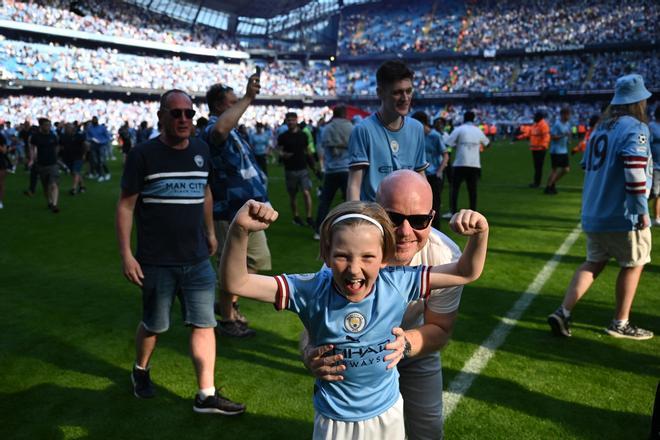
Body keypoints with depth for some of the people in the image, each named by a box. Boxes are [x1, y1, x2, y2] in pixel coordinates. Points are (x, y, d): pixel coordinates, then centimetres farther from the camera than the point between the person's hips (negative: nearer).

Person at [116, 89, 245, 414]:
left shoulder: (201, 150, 5)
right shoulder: (143, 154, -9)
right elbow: (126, 205, -8)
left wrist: (210, 232, 21)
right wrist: (126, 254, -13)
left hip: (198, 259, 4)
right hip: (156, 261, -4)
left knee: (204, 324, 3)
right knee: (154, 324, 13)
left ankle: (206, 395, 13)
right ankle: (140, 371, 42)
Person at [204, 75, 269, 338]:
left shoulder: (230, 129, 16)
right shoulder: (213, 129, -18)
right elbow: (220, 129, -45)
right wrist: (248, 98, -44)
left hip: (247, 210, 10)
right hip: (232, 212, -10)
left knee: (256, 260, 21)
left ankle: (229, 303, 38)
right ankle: (227, 320, 20)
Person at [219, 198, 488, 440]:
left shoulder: (398, 284, -19)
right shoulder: (311, 291, -24)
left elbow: (466, 273, -12)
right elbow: (236, 283, -29)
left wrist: (479, 234, -31)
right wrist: (239, 231, -46)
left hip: (387, 414, 2)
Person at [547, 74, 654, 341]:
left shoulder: (600, 127, 13)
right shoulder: (635, 128, -11)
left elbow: (587, 166, 20)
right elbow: (634, 173, -22)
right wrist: (642, 211, -18)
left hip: (592, 213, 7)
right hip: (622, 215, -7)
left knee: (594, 262, 14)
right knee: (633, 264, 10)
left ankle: (563, 312, 2)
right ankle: (620, 323, 17)